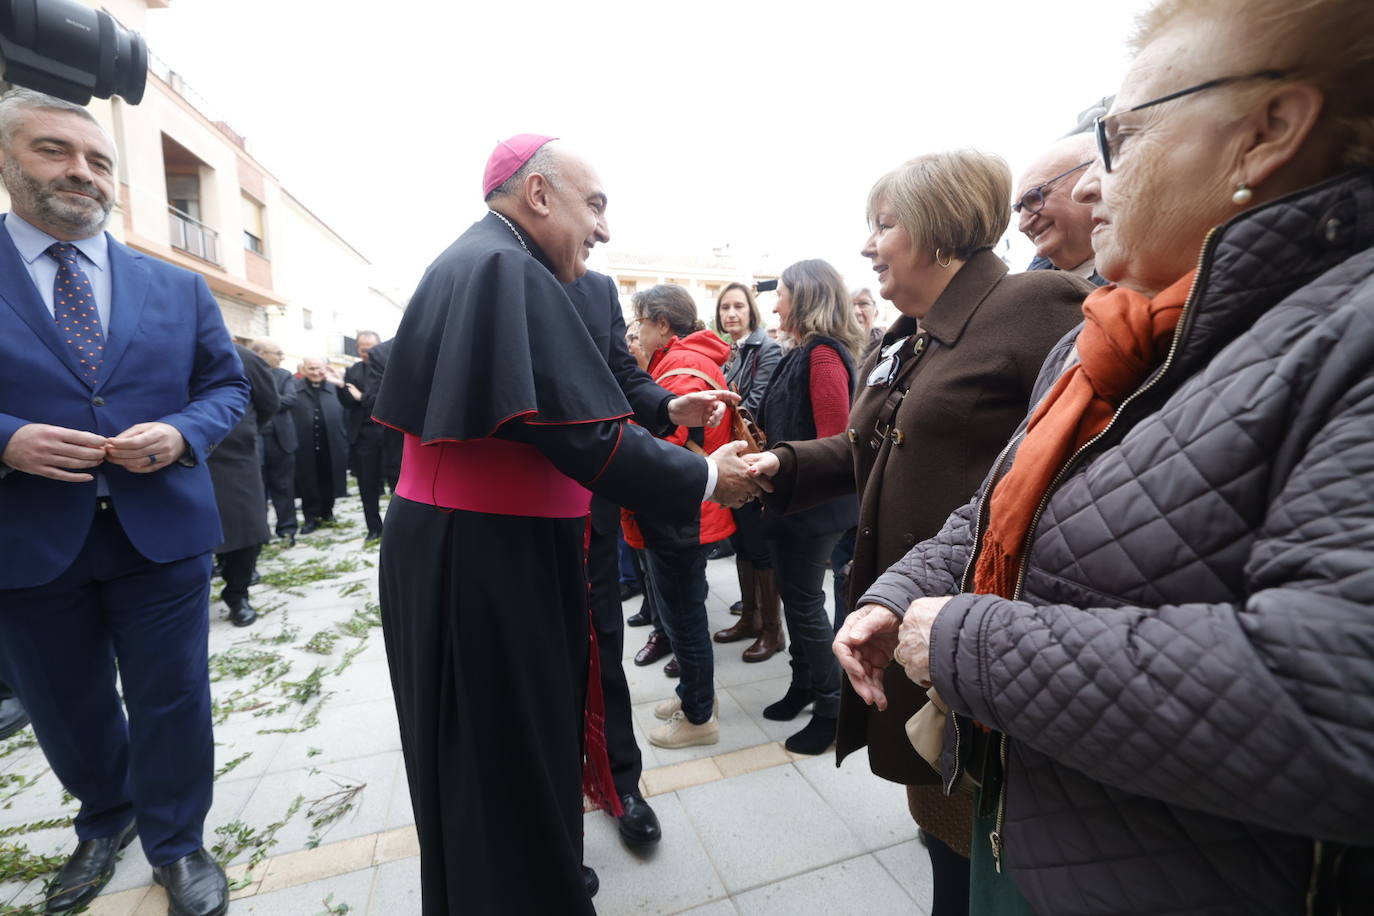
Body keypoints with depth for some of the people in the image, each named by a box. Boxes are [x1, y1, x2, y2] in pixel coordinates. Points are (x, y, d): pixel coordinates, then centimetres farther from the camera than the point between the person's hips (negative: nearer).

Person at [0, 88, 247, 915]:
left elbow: (228, 386, 7)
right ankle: (105, 823, 46)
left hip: (162, 531, 0)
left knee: (172, 700, 10)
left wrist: (180, 433, -11)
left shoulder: (179, 287, 6)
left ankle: (177, 844, 31)